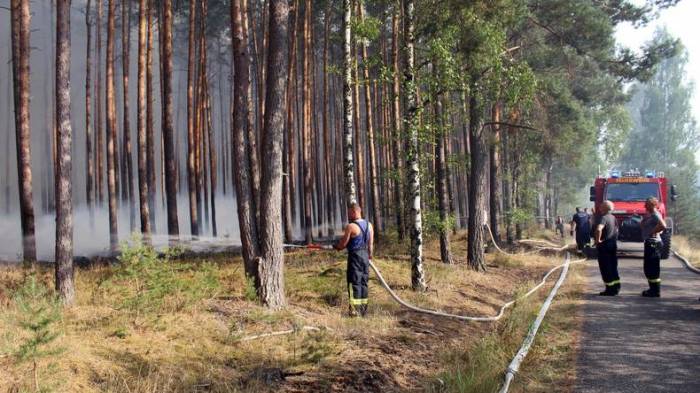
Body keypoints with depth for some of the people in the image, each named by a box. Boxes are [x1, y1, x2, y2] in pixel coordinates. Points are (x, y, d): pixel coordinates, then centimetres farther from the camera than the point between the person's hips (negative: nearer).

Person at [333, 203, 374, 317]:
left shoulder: (351, 226, -14)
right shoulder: (369, 225, 8)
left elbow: (343, 244, -9)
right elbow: (371, 243, 11)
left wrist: (336, 246, 11)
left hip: (355, 255, -7)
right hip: (365, 256, 7)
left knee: (354, 283, -3)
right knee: (363, 282, 12)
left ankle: (355, 309, -6)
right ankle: (363, 309, 16)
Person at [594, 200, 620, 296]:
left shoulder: (603, 218, -20)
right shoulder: (613, 217, 9)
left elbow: (598, 229, -37)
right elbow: (616, 228, 25)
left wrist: (598, 240, -25)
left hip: (604, 245, -9)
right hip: (613, 245, 9)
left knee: (605, 268, -2)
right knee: (613, 267, 15)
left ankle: (610, 289, -1)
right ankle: (616, 287, 20)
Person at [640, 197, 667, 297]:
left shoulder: (655, 215, -15)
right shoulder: (649, 214, 15)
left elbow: (663, 226, -31)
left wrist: (652, 232, -21)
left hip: (653, 243, -11)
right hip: (649, 243, 11)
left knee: (652, 268, -7)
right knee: (648, 268, 16)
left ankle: (655, 291, -4)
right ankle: (653, 289, 23)